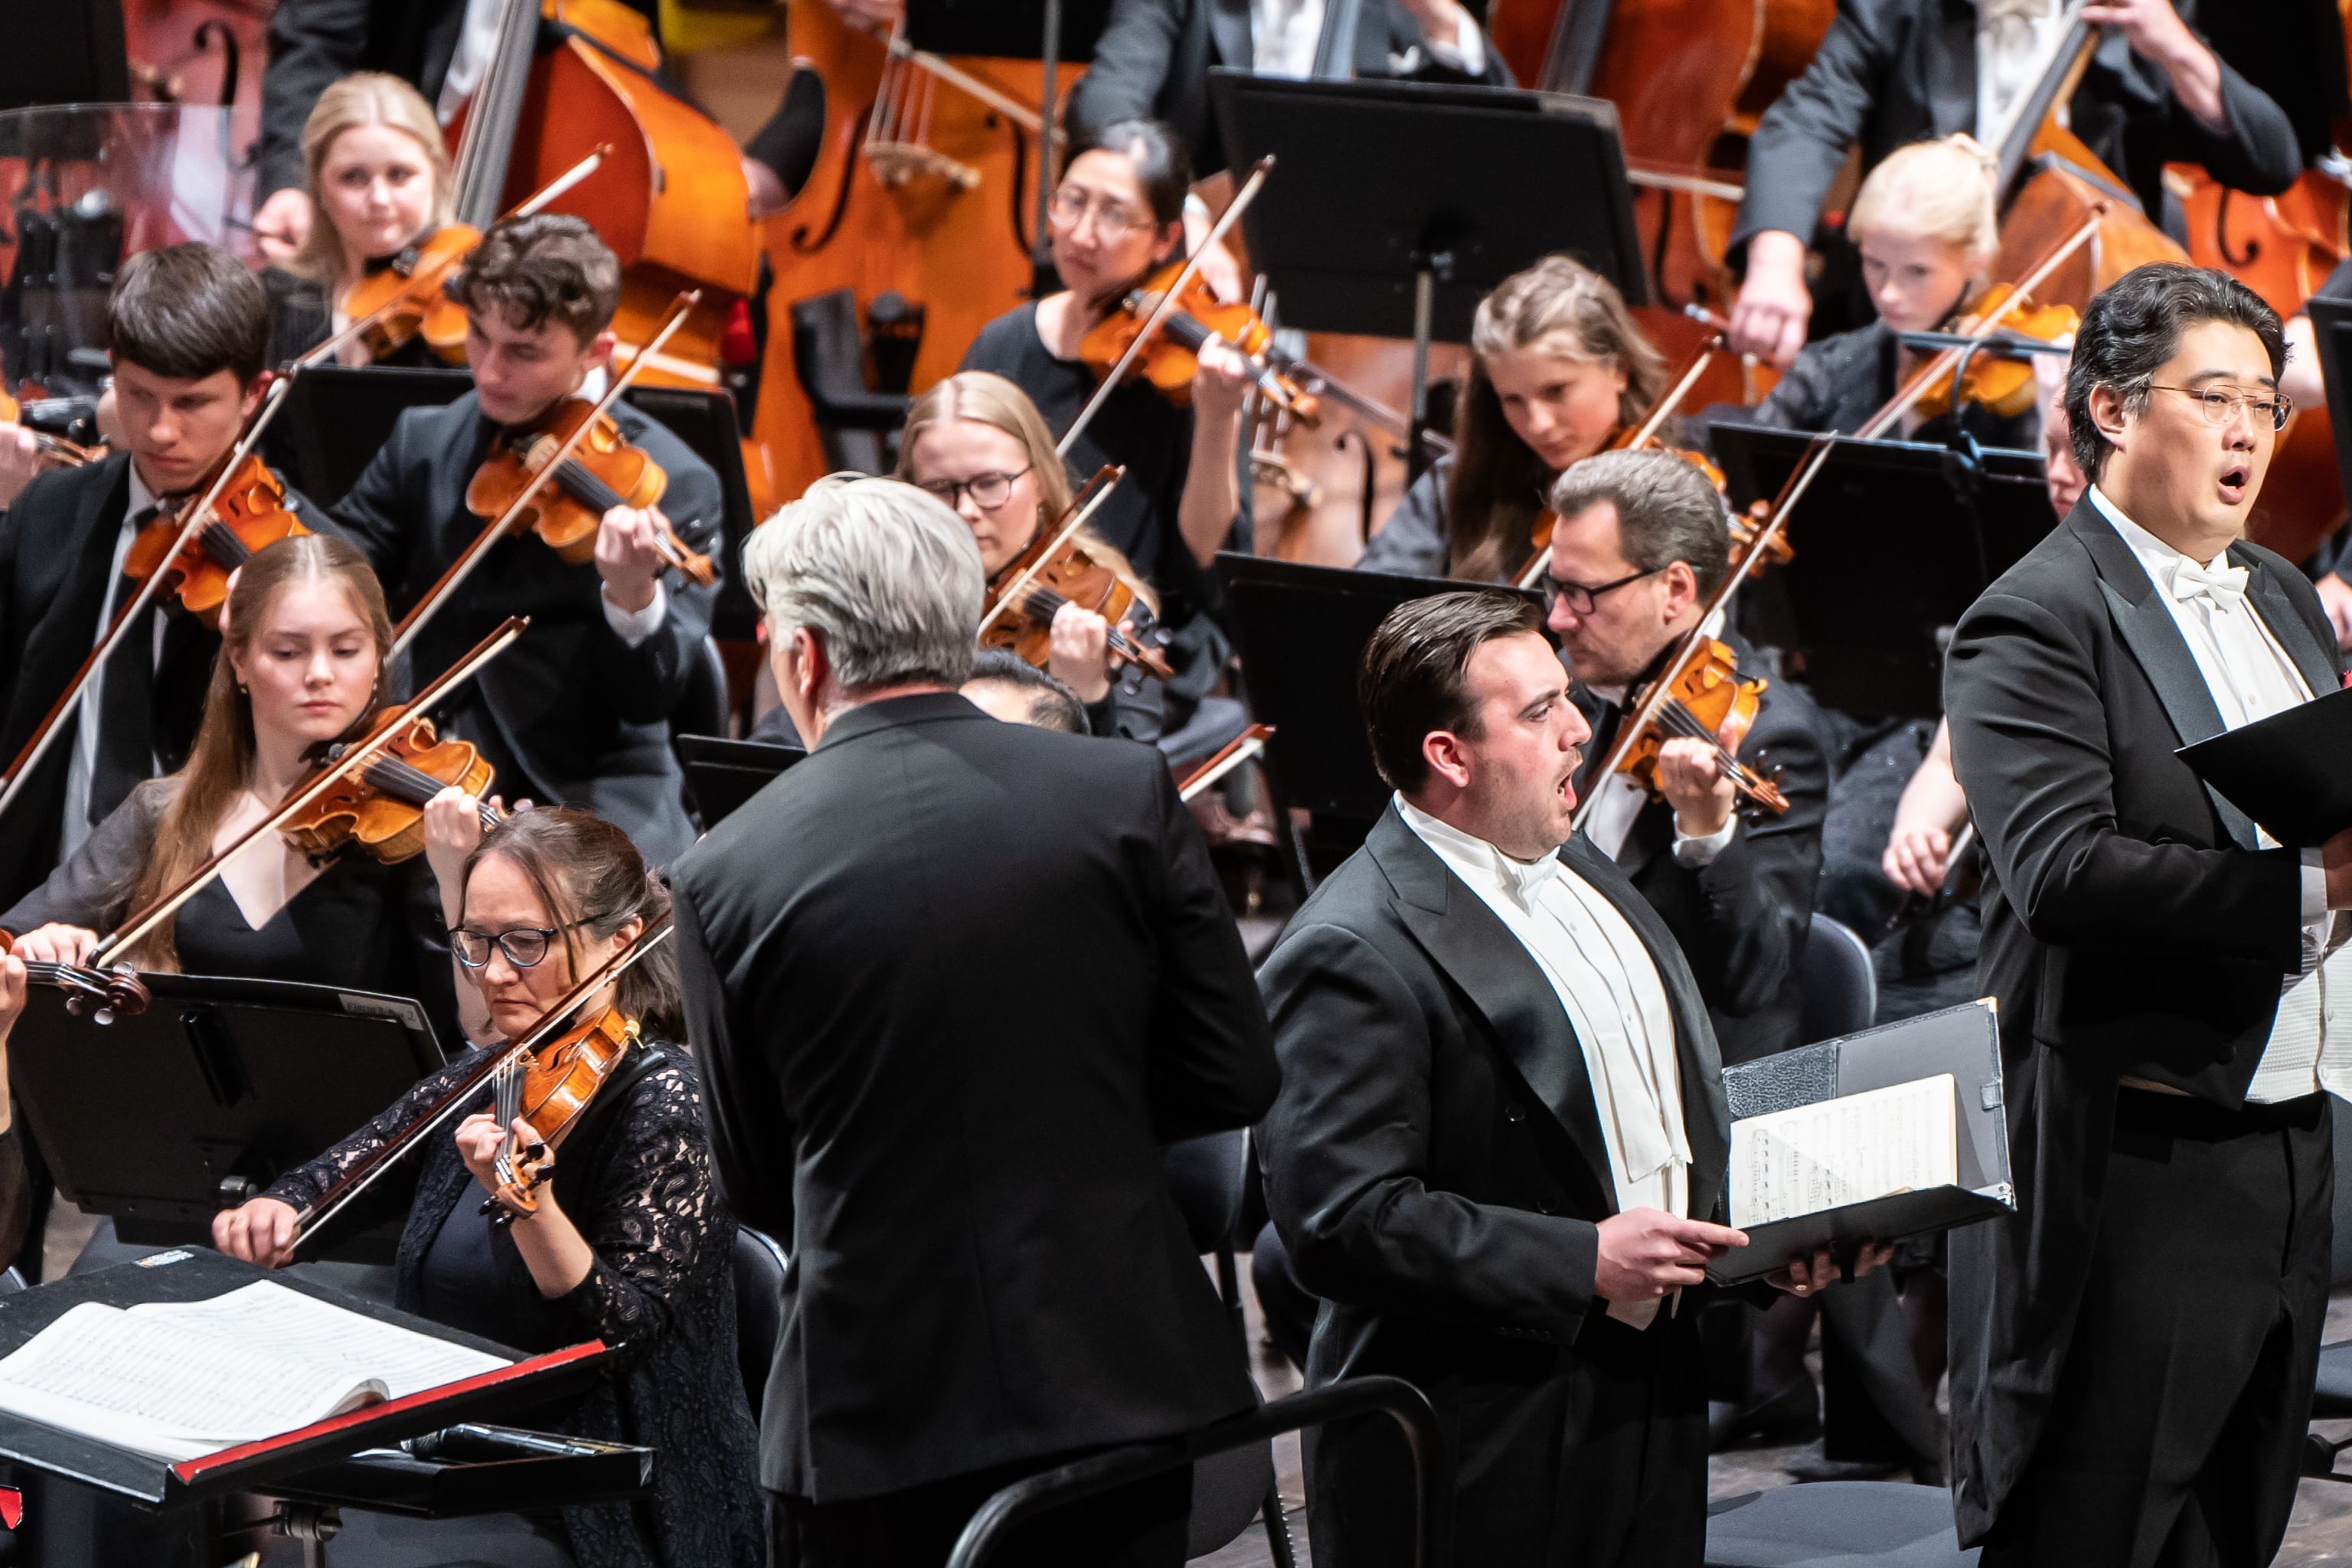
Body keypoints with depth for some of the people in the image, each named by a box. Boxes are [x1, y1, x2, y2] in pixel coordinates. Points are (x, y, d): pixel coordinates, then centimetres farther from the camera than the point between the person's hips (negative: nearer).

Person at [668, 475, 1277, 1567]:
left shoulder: (724, 874, -7)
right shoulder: (1128, 794, -5)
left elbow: (755, 1189, 2)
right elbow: (1235, 1077, -1)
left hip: (874, 1409, -2)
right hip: (1122, 1384, 2)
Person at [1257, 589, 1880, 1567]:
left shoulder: (1580, 873, 12)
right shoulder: (1353, 955, -18)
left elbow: (1682, 1109, 22)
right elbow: (1341, 1220, -25)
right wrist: (1584, 1263, -24)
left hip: (1652, 1408, 8)